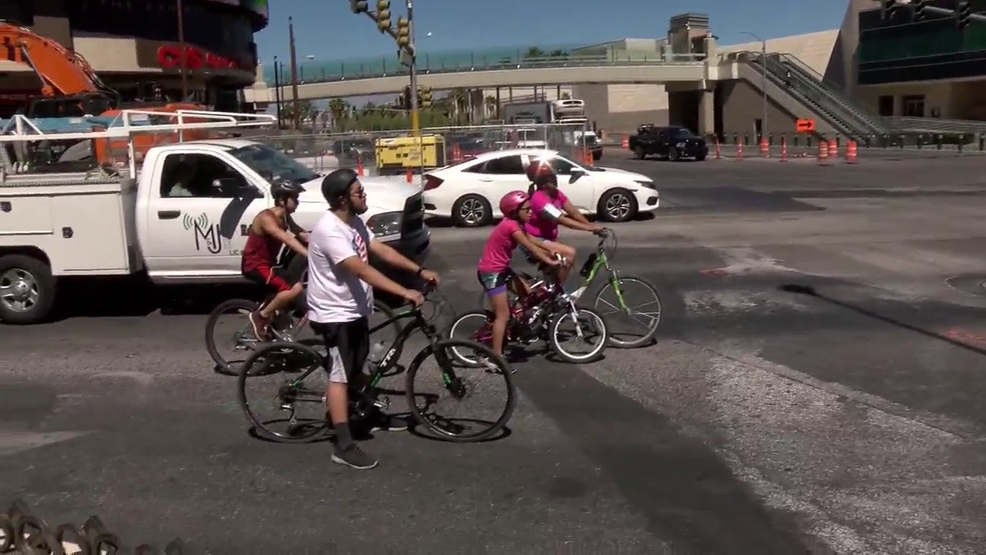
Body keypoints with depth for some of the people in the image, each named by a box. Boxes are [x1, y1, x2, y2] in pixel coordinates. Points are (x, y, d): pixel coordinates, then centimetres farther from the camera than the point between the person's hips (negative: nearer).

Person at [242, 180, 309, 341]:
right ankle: (260, 316, -10)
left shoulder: (285, 218, 5)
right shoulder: (266, 218, -24)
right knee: (295, 288, -25)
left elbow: (303, 235, 1)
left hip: (268, 262, 10)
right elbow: (288, 240, -37)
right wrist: (311, 255, -47)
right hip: (255, 265, -10)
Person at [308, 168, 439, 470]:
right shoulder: (329, 230, -26)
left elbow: (382, 250, 8)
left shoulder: (354, 222, 5)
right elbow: (363, 270, -33)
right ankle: (344, 446, -2)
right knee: (340, 375, -6)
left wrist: (420, 271, 0)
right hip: (334, 314, -9)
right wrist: (404, 292, -36)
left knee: (357, 368, 23)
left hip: (354, 309, 9)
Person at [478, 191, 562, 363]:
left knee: (528, 294, 11)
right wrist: (551, 262, -23)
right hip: (491, 272, -9)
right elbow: (530, 247, -25)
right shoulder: (512, 226, -23)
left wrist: (550, 250, 3)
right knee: (503, 315, -7)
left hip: (501, 269, 9)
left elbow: (532, 240, 13)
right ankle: (497, 357, -2)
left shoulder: (514, 223, 5)